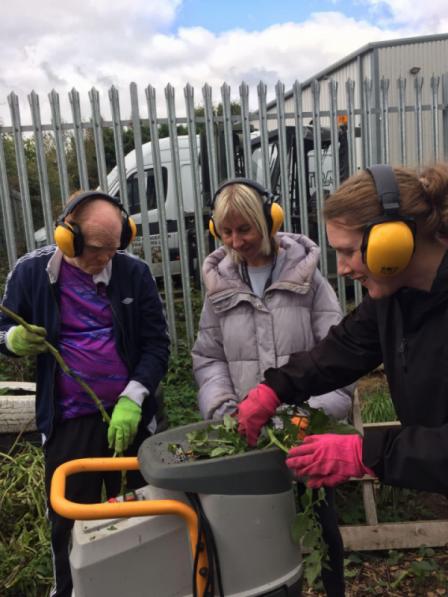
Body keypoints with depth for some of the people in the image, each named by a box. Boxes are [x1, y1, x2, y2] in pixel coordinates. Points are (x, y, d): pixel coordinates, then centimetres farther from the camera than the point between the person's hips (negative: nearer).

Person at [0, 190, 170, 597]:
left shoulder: (134, 272, -6)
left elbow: (156, 344, -4)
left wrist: (131, 400, -15)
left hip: (130, 415, 1)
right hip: (69, 421, 0)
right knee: (71, 524, 12)